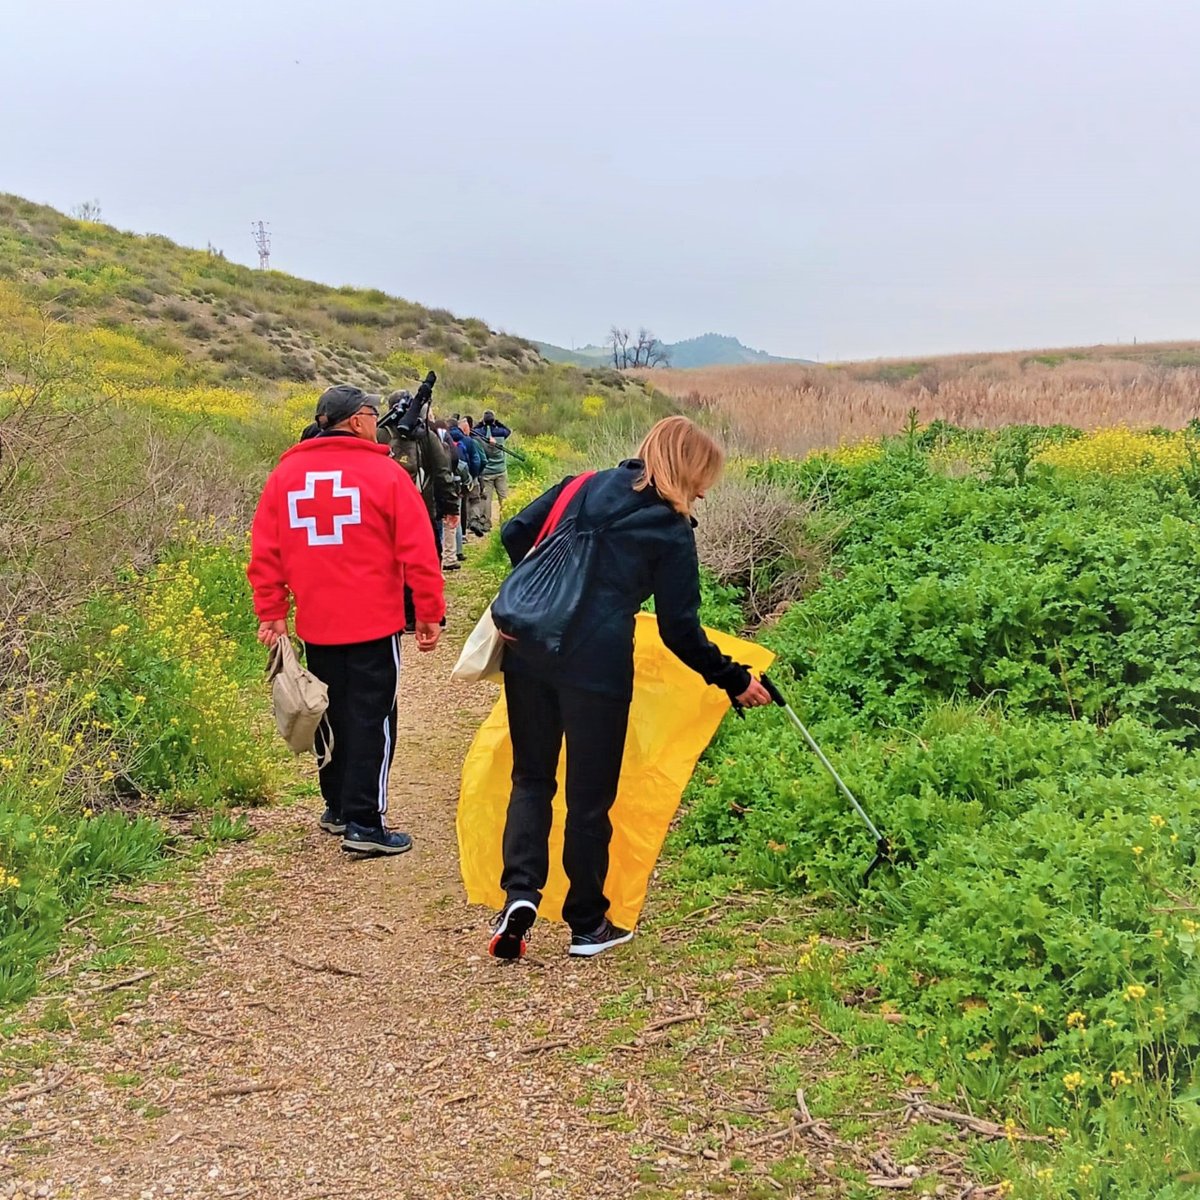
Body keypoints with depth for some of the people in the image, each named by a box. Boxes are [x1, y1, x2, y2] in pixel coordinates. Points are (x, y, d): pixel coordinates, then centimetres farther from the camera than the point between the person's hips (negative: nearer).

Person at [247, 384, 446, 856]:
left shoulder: (285, 474, 4)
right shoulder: (384, 473, -9)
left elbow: (265, 551, 4)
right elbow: (417, 551, -9)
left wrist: (271, 612, 10)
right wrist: (430, 613, -2)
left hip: (314, 624, 5)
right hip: (374, 622, -5)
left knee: (331, 715, 18)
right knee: (371, 720, 1)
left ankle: (338, 808, 30)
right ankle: (364, 824, 1)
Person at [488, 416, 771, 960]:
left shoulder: (587, 486, 11)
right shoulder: (672, 533, -2)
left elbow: (515, 534, 12)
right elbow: (680, 630, -1)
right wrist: (734, 680, 10)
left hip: (529, 653, 4)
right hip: (597, 666, -4)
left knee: (531, 777, 18)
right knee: (590, 795, 10)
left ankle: (520, 892, -1)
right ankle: (587, 924, 23)